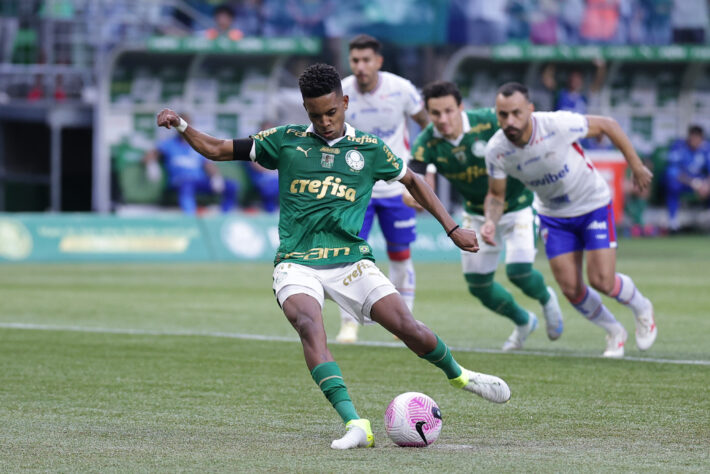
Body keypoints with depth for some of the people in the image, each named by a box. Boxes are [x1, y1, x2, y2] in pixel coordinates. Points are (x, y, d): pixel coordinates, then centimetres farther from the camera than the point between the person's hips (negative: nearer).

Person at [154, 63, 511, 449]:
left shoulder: (368, 149, 9)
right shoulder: (286, 141, 7)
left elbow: (412, 181, 24)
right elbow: (218, 150, 11)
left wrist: (452, 228, 20)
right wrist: (180, 126, -5)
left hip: (350, 262, 1)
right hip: (297, 265, -1)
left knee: (410, 329, -12)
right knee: (309, 324, -33)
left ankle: (457, 374, 24)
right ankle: (354, 425, -42)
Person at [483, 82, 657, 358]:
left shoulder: (557, 124, -32)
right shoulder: (496, 150, -21)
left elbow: (607, 125, -16)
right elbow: (496, 195, -5)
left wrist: (636, 166, -9)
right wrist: (491, 221, -26)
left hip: (593, 205, -3)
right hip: (553, 216, 3)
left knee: (602, 281, -10)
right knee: (571, 289, -2)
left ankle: (642, 309, 24)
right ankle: (614, 332, 27)